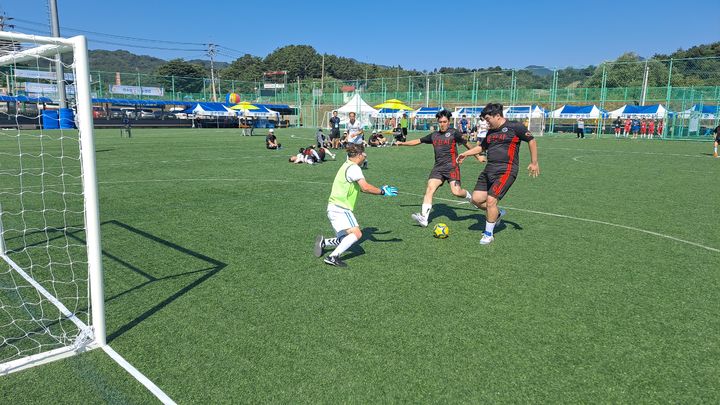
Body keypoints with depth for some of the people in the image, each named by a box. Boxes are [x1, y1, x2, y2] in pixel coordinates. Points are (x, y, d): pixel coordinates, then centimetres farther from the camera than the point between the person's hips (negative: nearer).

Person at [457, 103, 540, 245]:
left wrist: (534, 162, 0)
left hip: (506, 171, -8)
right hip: (489, 170, 8)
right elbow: (482, 147, 30)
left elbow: (531, 141, 1)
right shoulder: (491, 132, 16)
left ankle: (488, 234, 4)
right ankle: (497, 213, 29)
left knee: (491, 200, -14)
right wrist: (465, 154, 17)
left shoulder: (514, 127, -5)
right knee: (477, 199, 1)